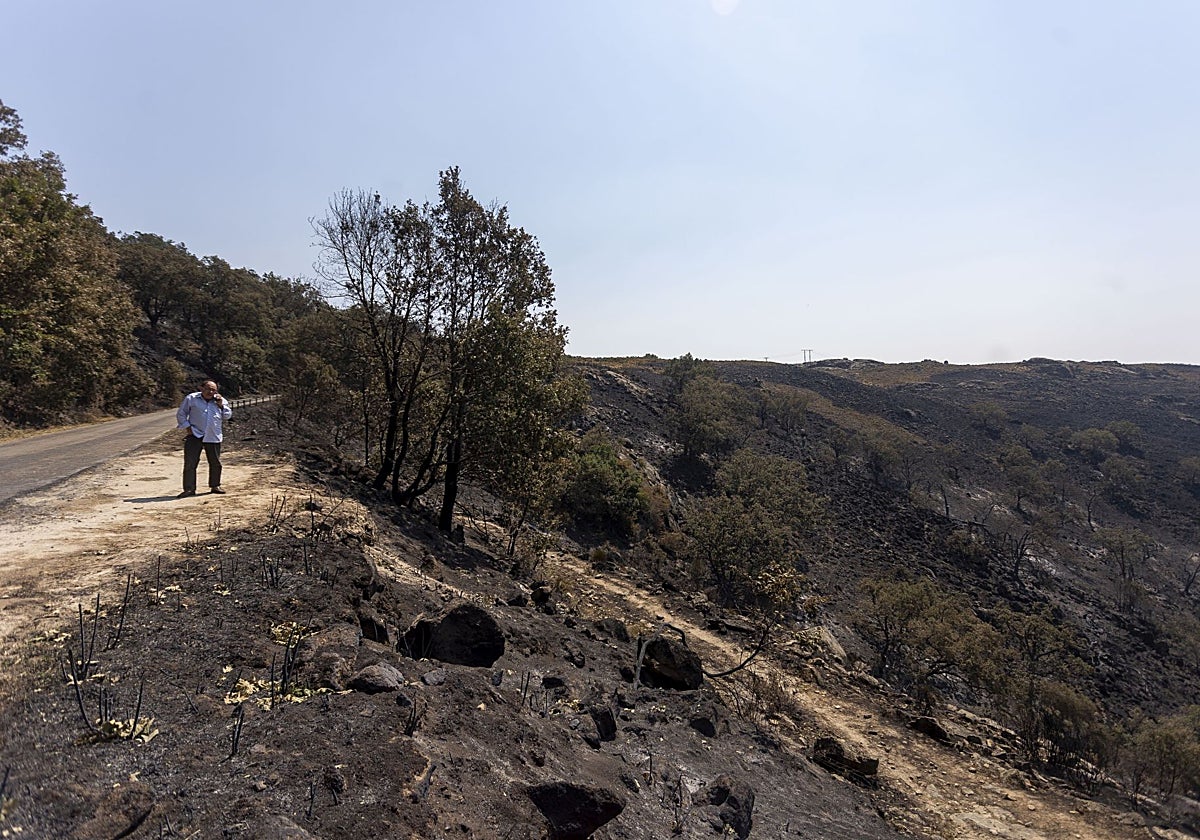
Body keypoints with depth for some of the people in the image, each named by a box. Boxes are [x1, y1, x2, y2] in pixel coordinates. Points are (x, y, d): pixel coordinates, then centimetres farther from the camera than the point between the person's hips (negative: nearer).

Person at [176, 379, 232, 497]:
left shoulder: (221, 400, 10)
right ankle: (189, 489, 1)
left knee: (215, 463, 7)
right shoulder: (191, 398, 2)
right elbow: (181, 414, 6)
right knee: (190, 463, -5)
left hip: (213, 437, 2)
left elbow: (227, 416, 9)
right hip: (195, 435, -2)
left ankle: (215, 486, 22)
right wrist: (187, 427, -4)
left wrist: (221, 405, -5)